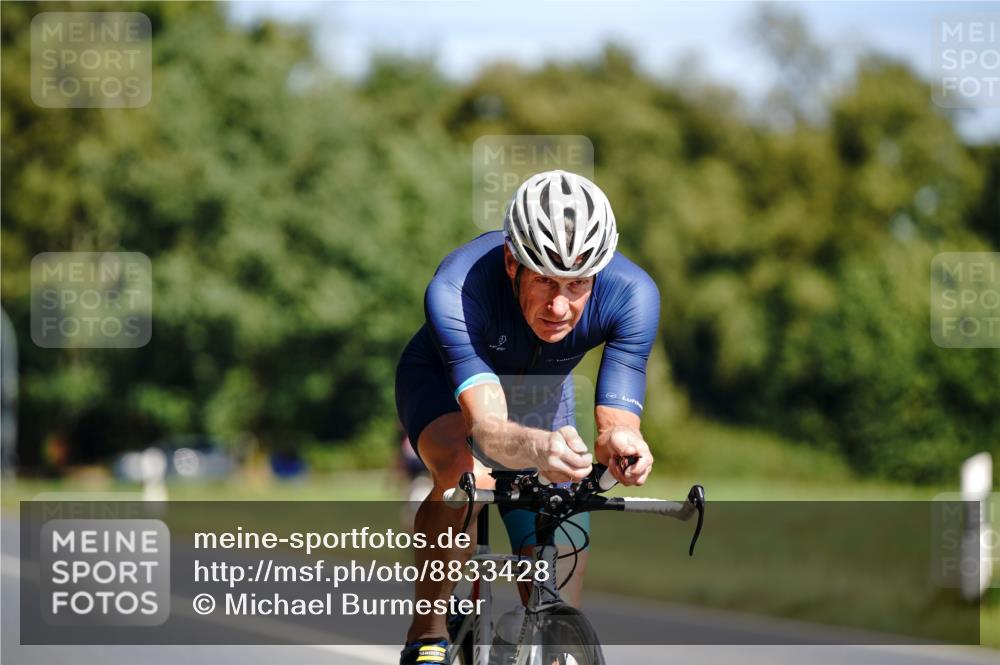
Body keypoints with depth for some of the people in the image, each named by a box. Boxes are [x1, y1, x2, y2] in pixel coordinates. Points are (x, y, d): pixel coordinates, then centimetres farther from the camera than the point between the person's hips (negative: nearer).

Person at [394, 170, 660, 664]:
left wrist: (620, 441, -61)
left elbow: (617, 420, -37)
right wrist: (537, 449, -72)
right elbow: (489, 425, -50)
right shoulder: (456, 291, -41)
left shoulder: (632, 295, -33)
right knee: (466, 475, -35)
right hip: (443, 381, -3)